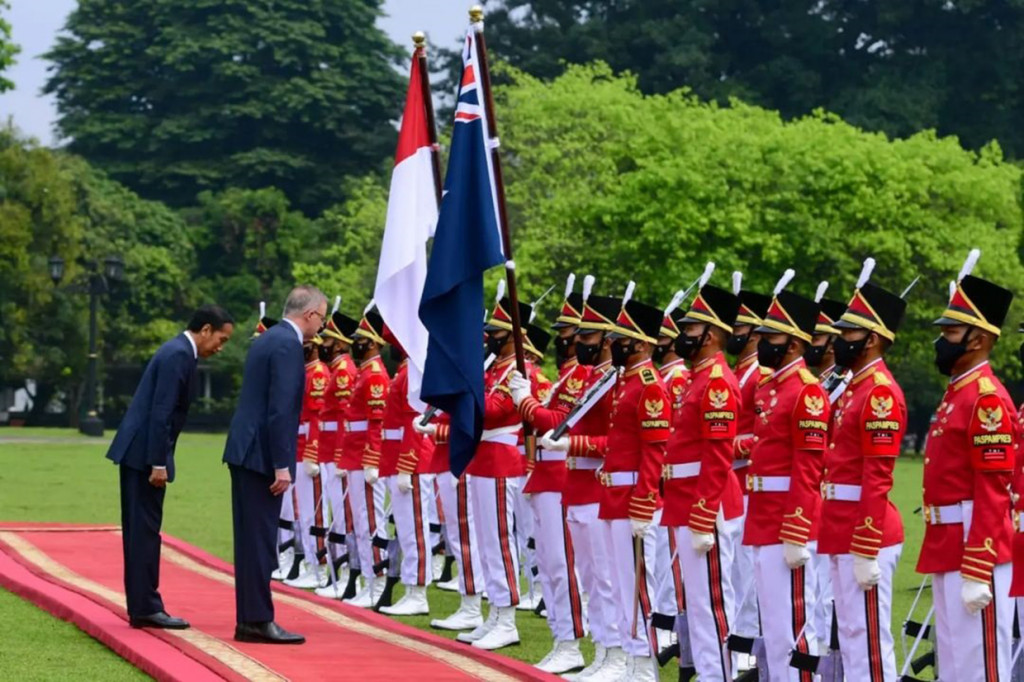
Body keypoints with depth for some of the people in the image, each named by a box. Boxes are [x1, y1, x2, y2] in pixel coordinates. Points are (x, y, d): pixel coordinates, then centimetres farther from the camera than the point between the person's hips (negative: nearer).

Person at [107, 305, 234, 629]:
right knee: (146, 530, -6)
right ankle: (147, 607, -3)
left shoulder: (178, 351, 15)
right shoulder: (179, 355, -16)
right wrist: (159, 464, -21)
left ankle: (141, 606, 17)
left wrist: (158, 461, 17)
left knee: (141, 530, 12)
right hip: (144, 453, -10)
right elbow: (161, 413, -21)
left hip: (137, 451, 10)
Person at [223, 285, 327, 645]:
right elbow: (280, 410, -20)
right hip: (262, 454, -10)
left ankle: (249, 619, 16)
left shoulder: (267, 339, 16)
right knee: (260, 540, -6)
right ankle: (258, 620, -3)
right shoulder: (289, 345, -14)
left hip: (244, 452, 10)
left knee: (253, 540, 12)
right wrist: (282, 465, -20)